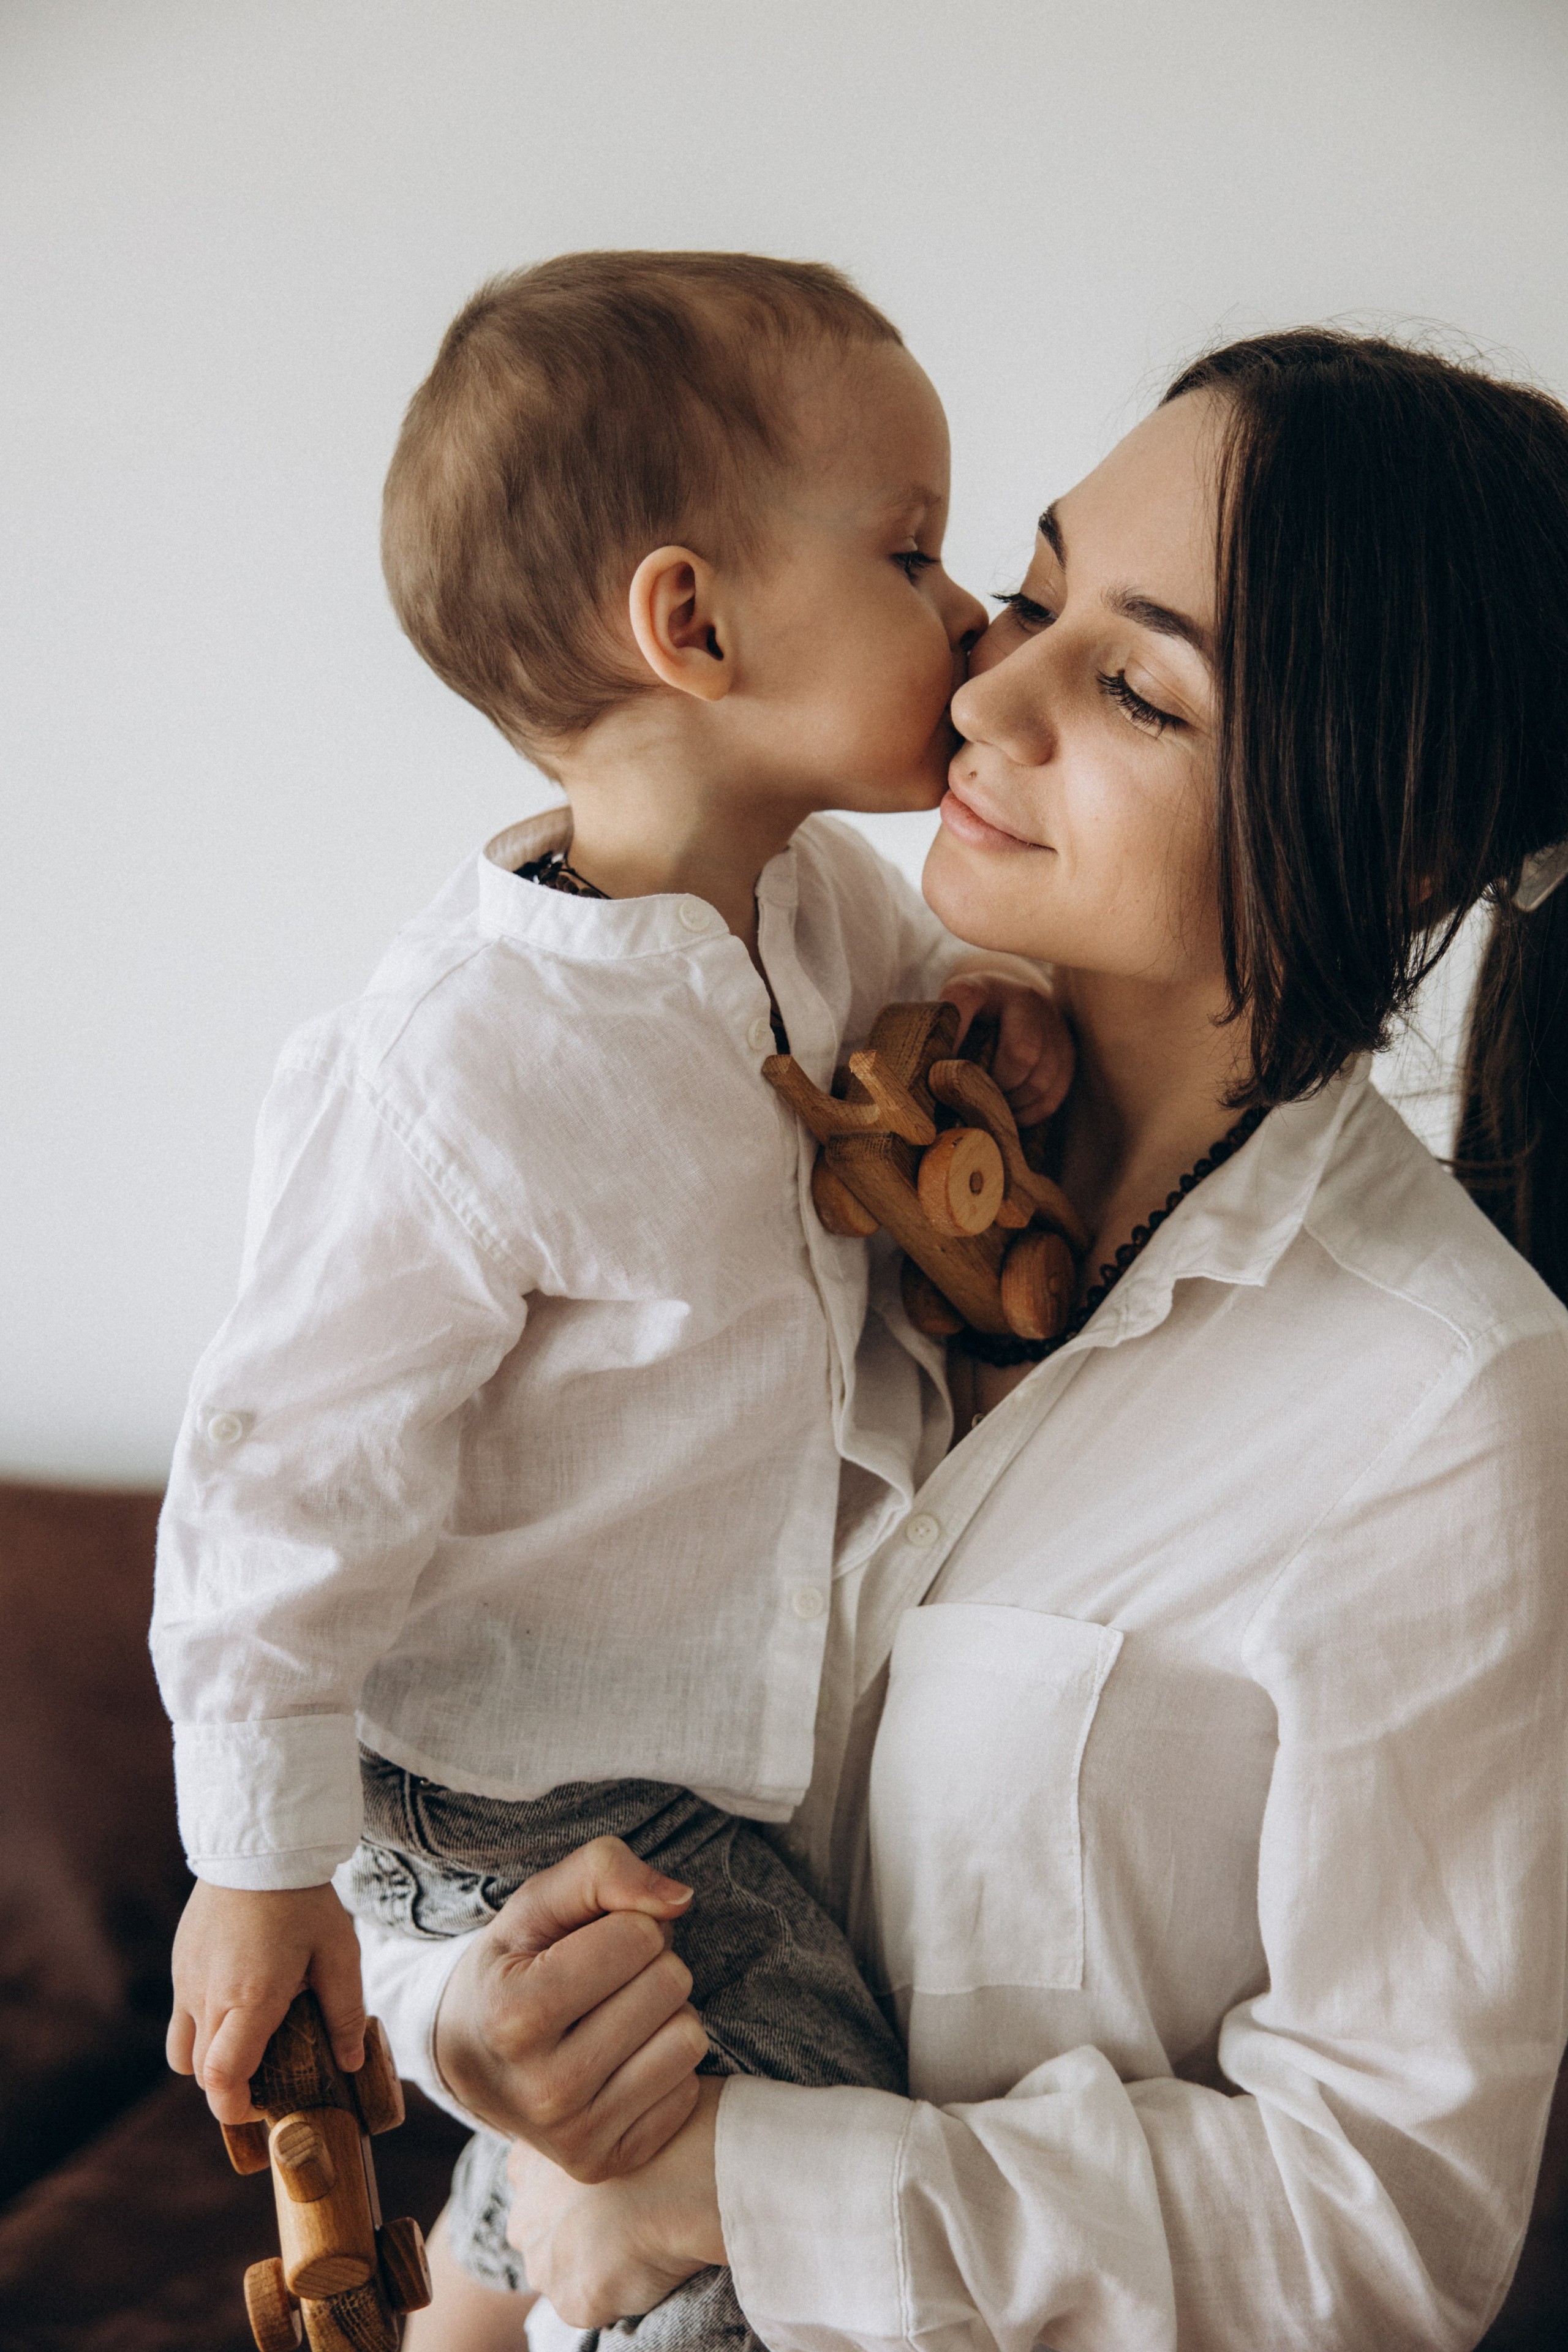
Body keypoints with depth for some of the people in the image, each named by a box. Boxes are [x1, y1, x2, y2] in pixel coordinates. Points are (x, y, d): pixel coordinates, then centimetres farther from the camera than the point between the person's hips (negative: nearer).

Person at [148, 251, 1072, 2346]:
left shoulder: (824, 890, -9)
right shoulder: (470, 1070, -32)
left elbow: (910, 977, 15)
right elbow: (299, 1462, -23)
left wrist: (999, 1001, -11)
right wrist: (263, 1863, -14)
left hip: (736, 1699, 8)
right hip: (506, 1783, -8)